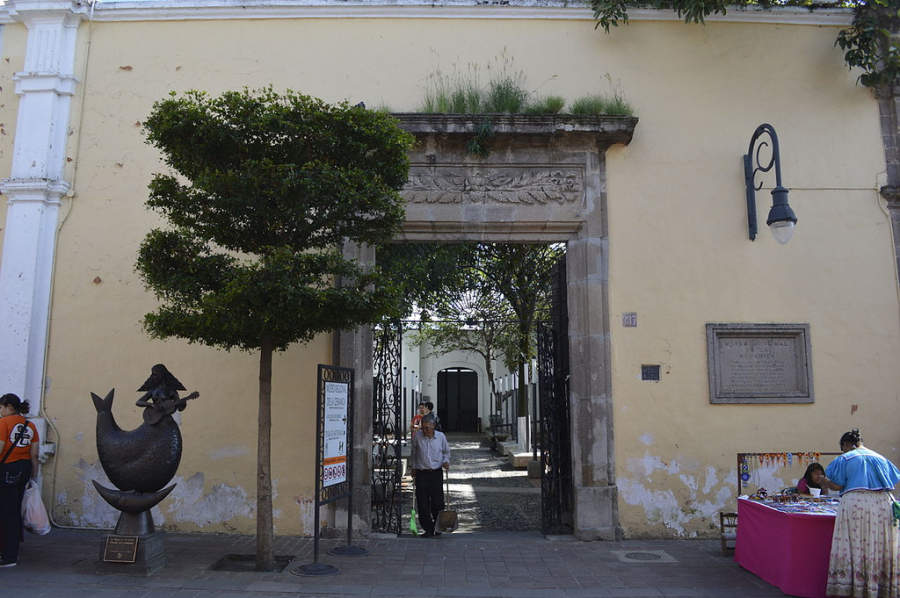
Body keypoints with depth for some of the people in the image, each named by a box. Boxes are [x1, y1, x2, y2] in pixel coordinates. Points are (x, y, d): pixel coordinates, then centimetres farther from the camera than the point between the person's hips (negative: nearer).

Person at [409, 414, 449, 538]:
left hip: (436, 473, 0)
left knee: (437, 503, -1)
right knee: (423, 504, -3)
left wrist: (446, 461, -2)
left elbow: (446, 451, 16)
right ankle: (428, 529, 8)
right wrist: (413, 467, 13)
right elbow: (413, 453, 14)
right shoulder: (417, 436, -2)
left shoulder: (441, 436, 0)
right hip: (421, 473, 0)